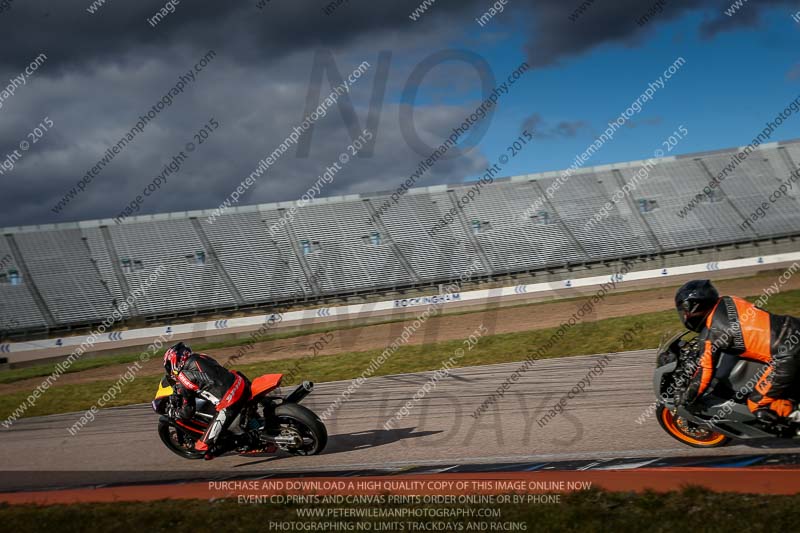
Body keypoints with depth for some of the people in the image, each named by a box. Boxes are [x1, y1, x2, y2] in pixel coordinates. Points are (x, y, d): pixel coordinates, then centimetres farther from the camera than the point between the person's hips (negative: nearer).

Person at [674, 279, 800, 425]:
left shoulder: (711, 334, -9)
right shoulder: (726, 302, 13)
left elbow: (704, 371, -5)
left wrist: (685, 397, 11)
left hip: (787, 353, -9)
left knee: (758, 406, -4)